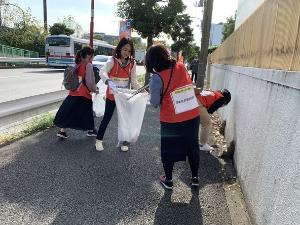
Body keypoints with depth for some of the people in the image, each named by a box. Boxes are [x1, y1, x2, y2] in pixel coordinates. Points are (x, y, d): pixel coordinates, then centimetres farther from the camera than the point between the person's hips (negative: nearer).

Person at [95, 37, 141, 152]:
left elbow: (133, 81, 0)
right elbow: (102, 72, -28)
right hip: (112, 95, -3)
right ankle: (99, 140, 22)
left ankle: (122, 141, 27)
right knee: (107, 117, 4)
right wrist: (109, 82, -47)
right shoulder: (112, 61, -12)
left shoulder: (132, 63, 0)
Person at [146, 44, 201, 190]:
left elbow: (154, 103, -11)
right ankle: (195, 177, 35)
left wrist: (152, 94, 8)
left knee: (168, 150, 16)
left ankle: (168, 180, 32)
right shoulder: (181, 67, -1)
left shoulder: (157, 78, -16)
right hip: (193, 117, 5)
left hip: (172, 121, -4)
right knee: (192, 147, 21)